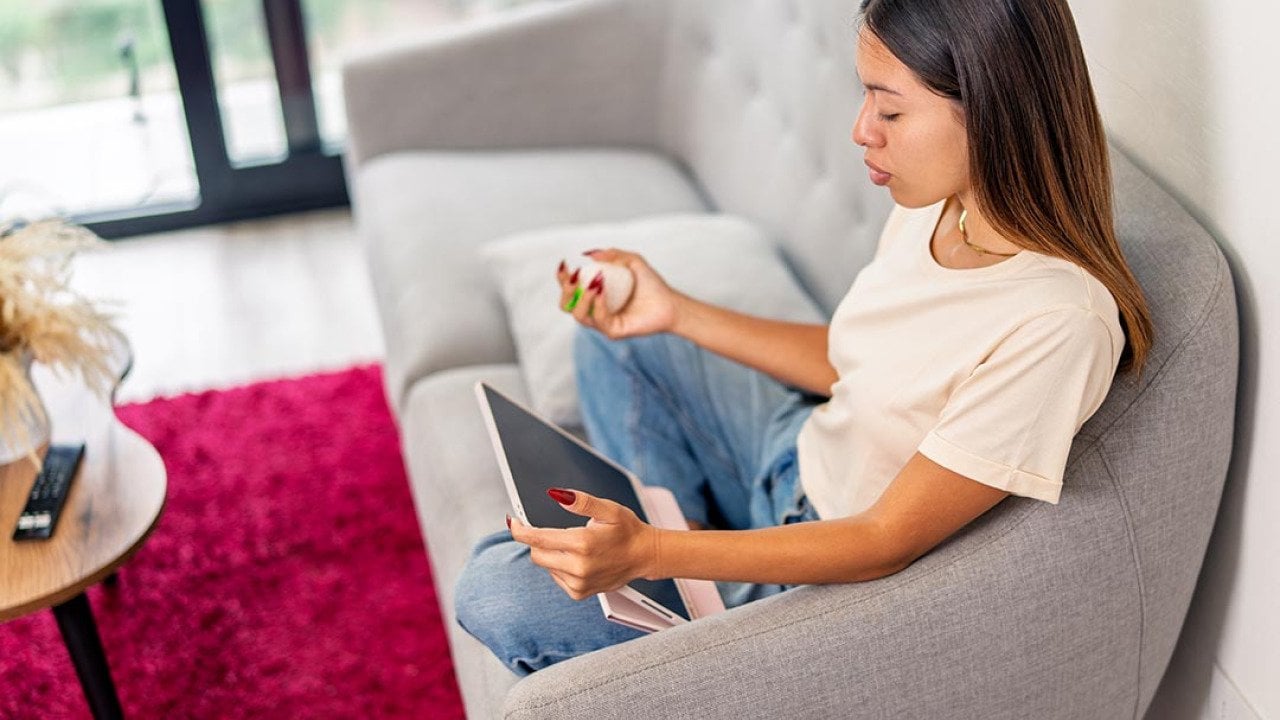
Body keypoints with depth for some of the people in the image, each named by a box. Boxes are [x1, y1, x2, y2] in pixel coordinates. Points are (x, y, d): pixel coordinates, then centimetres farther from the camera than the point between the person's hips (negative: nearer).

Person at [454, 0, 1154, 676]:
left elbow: (884, 544, -28)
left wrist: (646, 555, -36)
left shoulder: (1056, 321, -34)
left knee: (497, 594, -12)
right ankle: (689, 532, 18)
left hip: (841, 582, -8)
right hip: (799, 456, 8)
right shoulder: (935, 204, -10)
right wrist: (675, 313, 2)